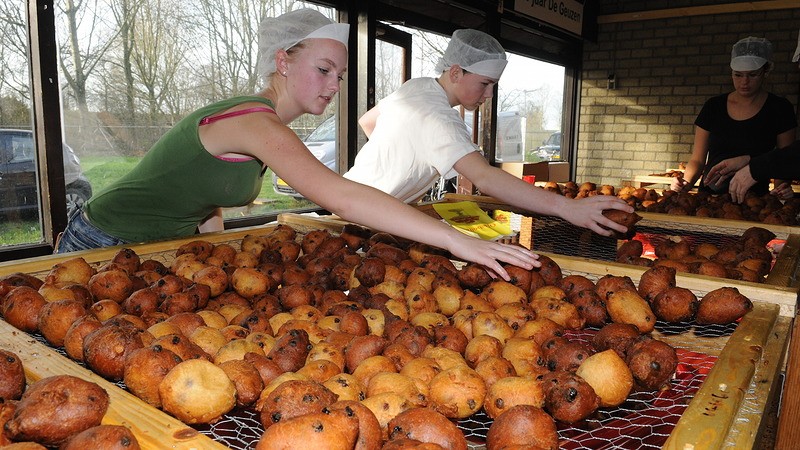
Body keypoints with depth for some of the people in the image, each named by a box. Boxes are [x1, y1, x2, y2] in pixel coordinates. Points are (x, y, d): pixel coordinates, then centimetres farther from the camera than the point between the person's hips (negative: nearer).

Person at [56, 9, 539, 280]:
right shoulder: (256, 122, -28)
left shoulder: (256, 120, 2)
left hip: (155, 251, 8)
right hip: (105, 250, -8)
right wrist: (455, 240, -45)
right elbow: (339, 196, -42)